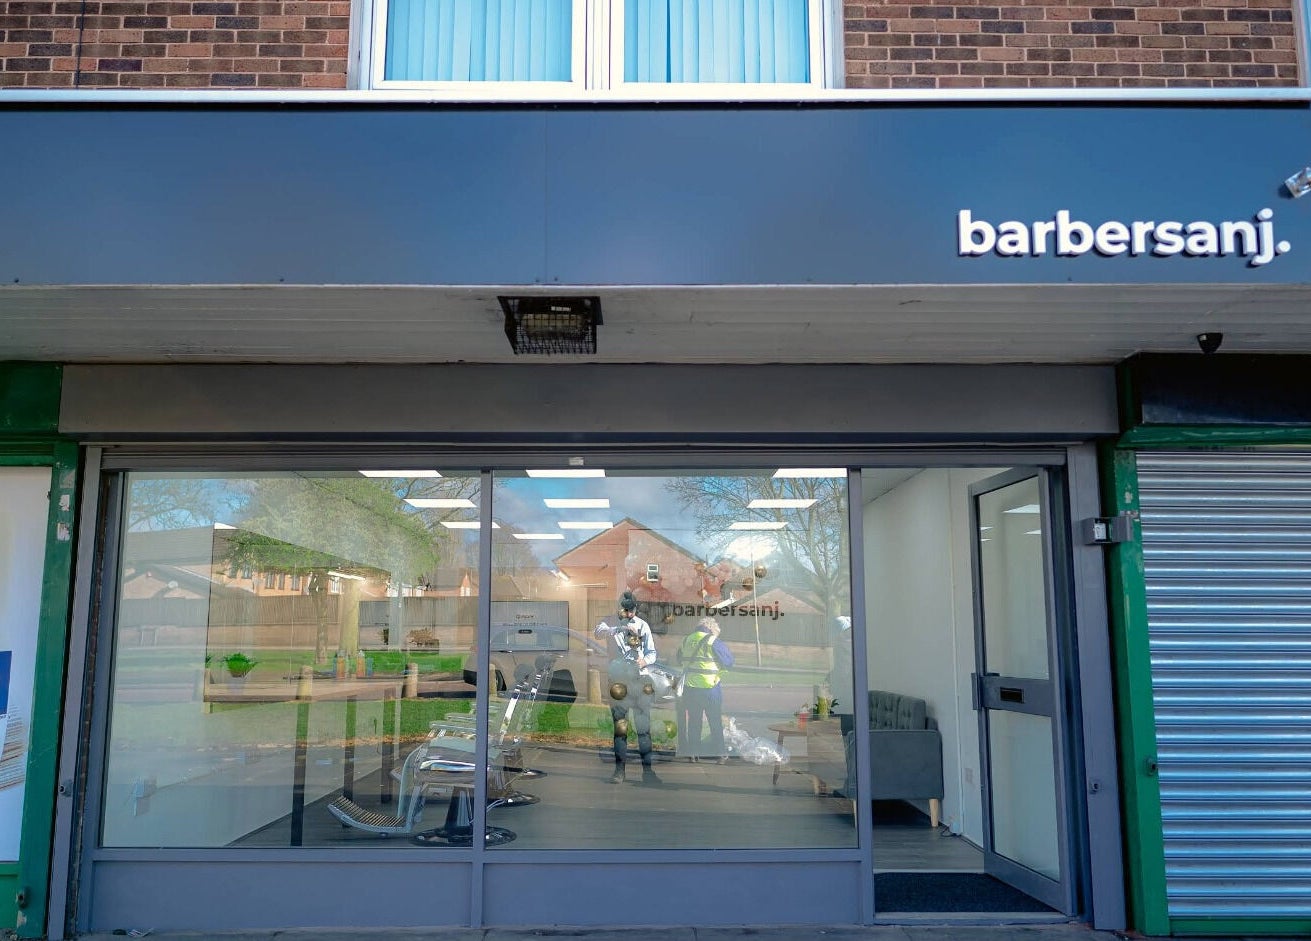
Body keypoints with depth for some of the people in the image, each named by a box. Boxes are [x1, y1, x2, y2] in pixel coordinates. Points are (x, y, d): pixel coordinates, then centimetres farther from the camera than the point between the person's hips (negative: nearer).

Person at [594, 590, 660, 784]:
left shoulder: (643, 625, 6)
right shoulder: (612, 623, 2)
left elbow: (652, 653, 5)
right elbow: (599, 631, -22)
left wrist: (645, 661, -17)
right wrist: (622, 628, -34)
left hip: (641, 679, 1)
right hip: (619, 681, -1)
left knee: (644, 727, 1)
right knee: (620, 727, 1)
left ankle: (647, 770, 5)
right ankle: (620, 769, 7)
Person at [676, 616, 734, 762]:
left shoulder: (685, 641, 4)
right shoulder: (713, 642, -12)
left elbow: (680, 661, 16)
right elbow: (729, 661, -6)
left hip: (690, 688, 4)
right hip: (710, 687, -4)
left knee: (693, 721, 14)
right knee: (715, 722, 8)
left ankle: (693, 752, 17)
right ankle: (718, 753, 12)